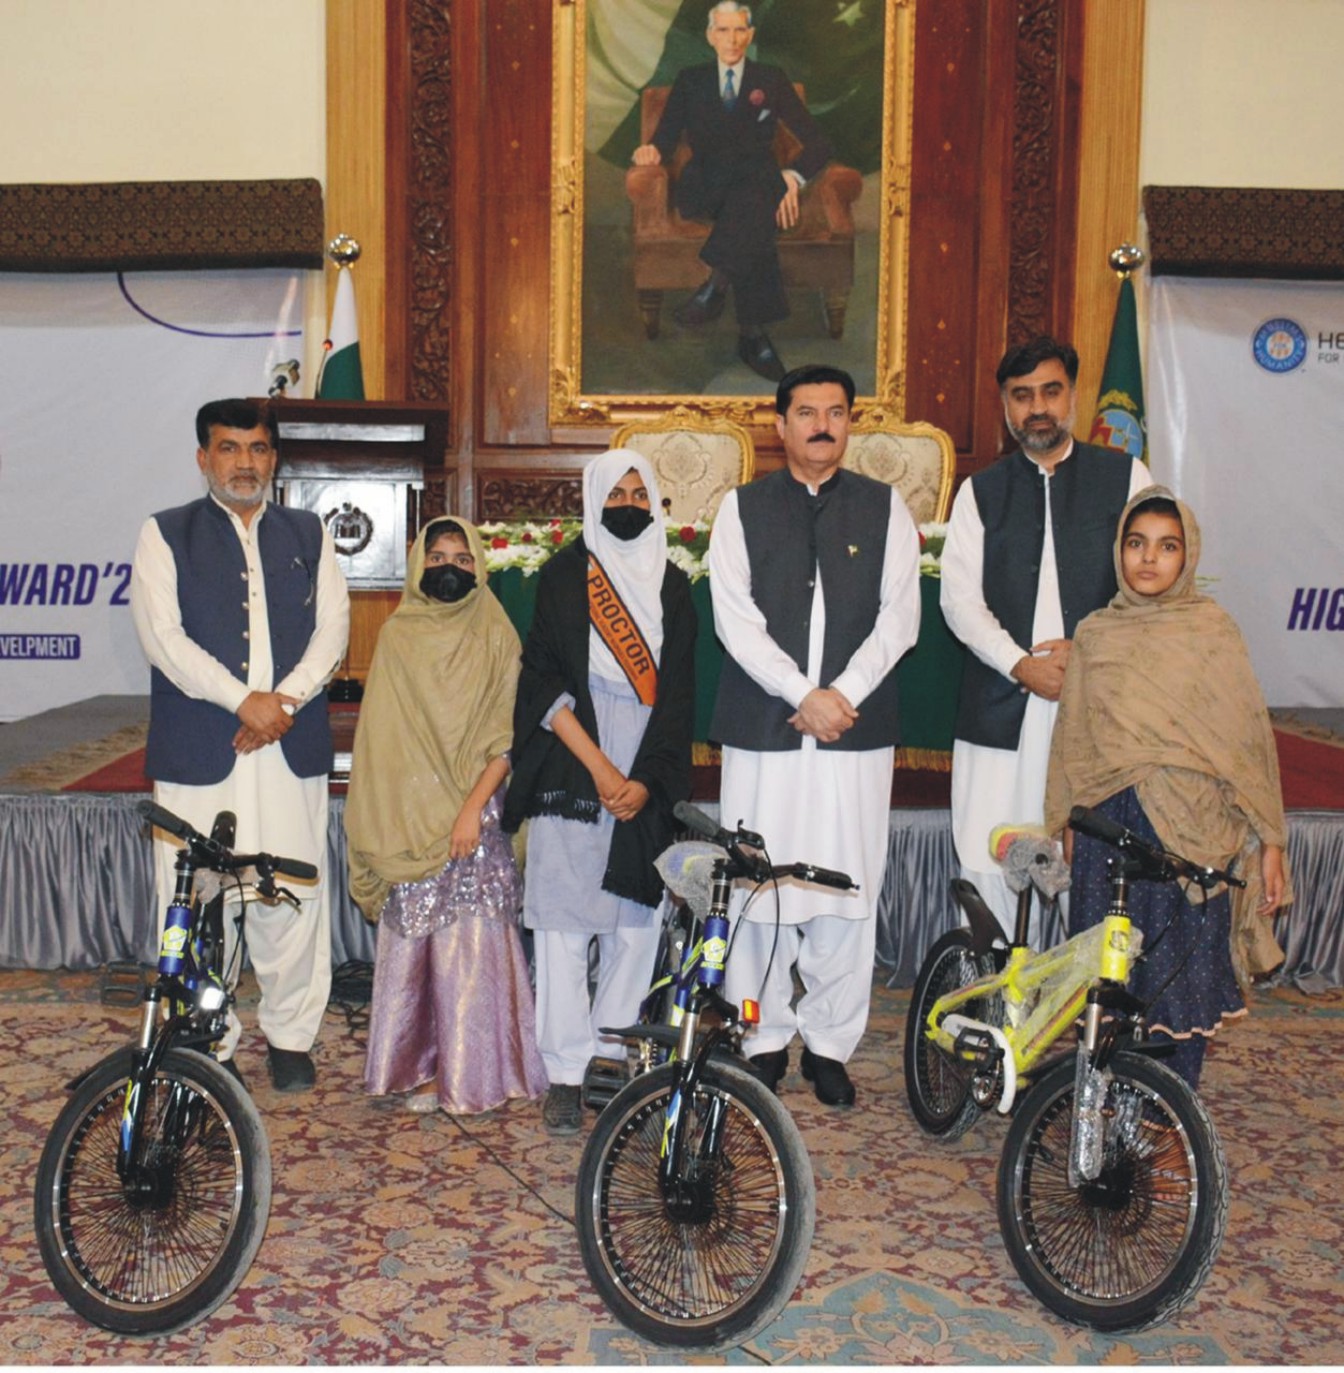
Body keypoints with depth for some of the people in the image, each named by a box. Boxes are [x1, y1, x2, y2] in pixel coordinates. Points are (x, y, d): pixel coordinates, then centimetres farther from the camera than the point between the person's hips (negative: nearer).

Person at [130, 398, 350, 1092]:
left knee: (295, 894, 3)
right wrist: (243, 700, -13)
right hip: (198, 749, -2)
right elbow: (163, 636, -4)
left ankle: (290, 1034, 18)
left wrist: (286, 700, -9)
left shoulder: (309, 535, 16)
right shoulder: (165, 535, 8)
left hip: (292, 745, 2)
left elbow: (332, 625, 6)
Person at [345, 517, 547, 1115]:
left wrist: (472, 806, -13)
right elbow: (381, 736, 9)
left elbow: (507, 735, -3)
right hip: (409, 819, 2)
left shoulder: (495, 638, 2)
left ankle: (471, 1071, 4)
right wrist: (390, 821, 1)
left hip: (474, 813, -2)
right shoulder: (397, 638, 8)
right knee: (409, 937, 4)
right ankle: (413, 1061, 16)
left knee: (471, 938, -4)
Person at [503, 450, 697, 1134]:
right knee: (563, 921, -3)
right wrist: (599, 766, -12)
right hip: (570, 776, -3)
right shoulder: (564, 575, 3)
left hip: (645, 785, 3)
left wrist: (647, 781, -4)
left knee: (637, 924, 3)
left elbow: (677, 696, 7)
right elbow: (545, 683, -4)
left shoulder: (672, 585, 11)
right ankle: (566, 1071, 3)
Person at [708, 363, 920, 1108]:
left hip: (856, 728, 1)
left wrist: (844, 694, -10)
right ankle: (765, 1038, 14)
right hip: (762, 729, 0)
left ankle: (829, 1041, 13)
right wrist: (803, 696, -11)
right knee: (757, 884, 0)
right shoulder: (742, 507, 8)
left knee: (849, 887, 1)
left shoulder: (885, 508, 10)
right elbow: (735, 618, -2)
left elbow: (899, 617, 3)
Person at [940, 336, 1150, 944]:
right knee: (989, 862, -3)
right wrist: (1020, 664, -10)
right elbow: (960, 597, 4)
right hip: (1002, 707, 1)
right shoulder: (980, 493, 14)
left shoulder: (1126, 477, 11)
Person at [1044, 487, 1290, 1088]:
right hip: (1109, 822, 2)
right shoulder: (1095, 635, 6)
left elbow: (1247, 735, 0)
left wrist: (1268, 841, -2)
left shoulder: (1211, 629, -1)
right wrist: (1066, 824, 16)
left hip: (1193, 825, -2)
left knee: (1185, 965, 1)